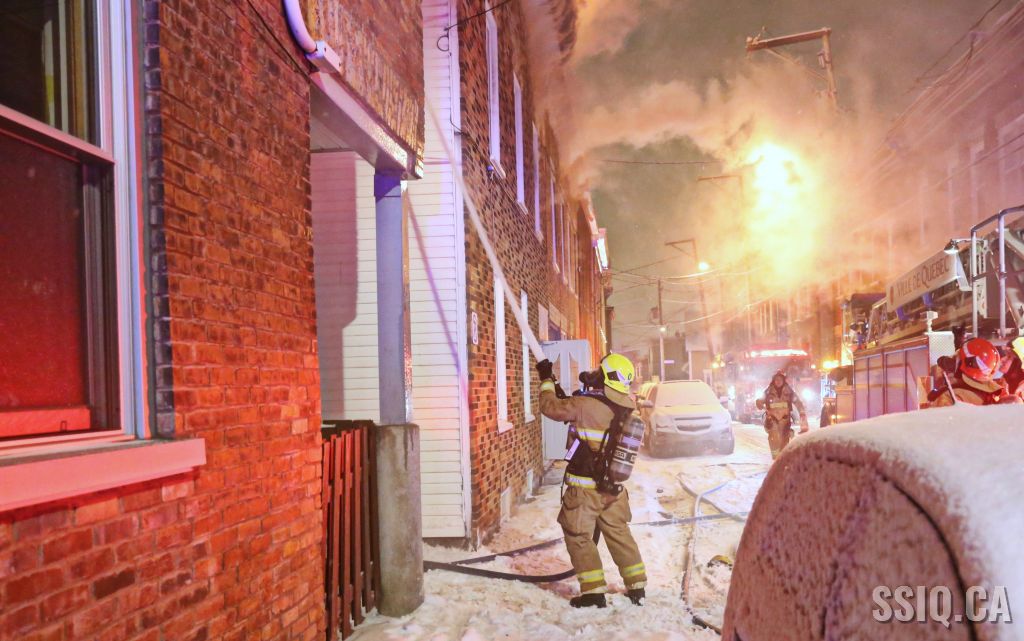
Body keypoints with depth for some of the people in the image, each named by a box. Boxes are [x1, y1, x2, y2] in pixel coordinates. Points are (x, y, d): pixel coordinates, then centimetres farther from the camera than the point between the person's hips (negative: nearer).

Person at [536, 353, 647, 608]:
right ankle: (637, 588, 24)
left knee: (579, 537, 8)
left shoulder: (587, 404, -20)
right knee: (619, 535, 19)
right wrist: (565, 396, 17)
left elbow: (551, 407, -10)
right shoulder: (626, 409, 2)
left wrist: (546, 381, 4)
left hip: (585, 488, -6)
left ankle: (594, 592, 8)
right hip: (614, 488, 7)